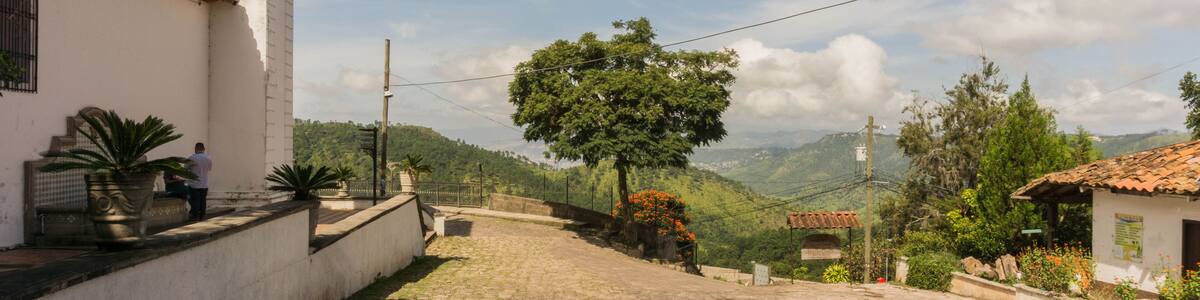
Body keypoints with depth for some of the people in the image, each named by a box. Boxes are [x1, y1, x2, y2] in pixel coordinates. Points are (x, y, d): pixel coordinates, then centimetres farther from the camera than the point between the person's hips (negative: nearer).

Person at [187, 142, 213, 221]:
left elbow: (186, 168, 3)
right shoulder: (208, 159, 1)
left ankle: (195, 216, 3)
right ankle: (202, 216, 12)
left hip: (194, 184, -3)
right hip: (204, 184, 4)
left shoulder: (191, 158, -11)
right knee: (203, 201, 9)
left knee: (194, 200, 2)